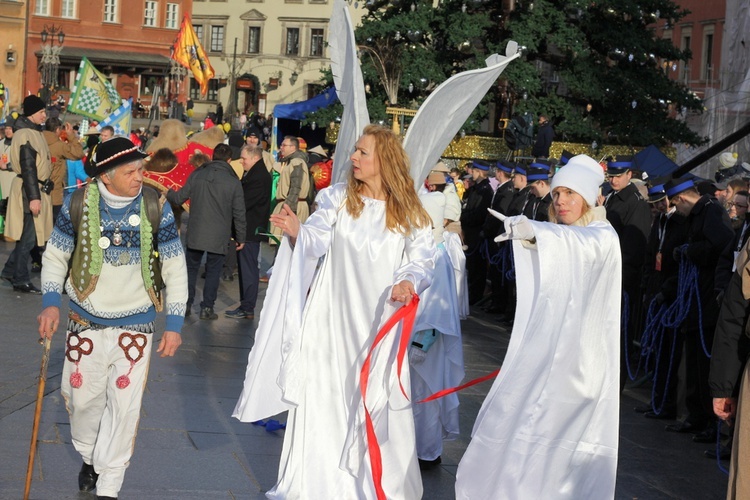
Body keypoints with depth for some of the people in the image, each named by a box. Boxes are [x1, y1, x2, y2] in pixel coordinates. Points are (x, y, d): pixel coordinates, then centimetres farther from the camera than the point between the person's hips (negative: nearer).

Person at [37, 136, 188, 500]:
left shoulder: (156, 207, -9)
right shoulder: (78, 204, -8)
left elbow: (175, 268, -2)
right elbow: (55, 256, 4)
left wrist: (174, 324, -5)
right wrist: (50, 302, -10)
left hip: (135, 326, -1)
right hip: (86, 322, 1)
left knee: (124, 406, -3)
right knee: (82, 398, 10)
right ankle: (89, 457, 39)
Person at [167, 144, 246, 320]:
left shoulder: (197, 174, -1)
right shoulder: (234, 182, -6)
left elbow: (179, 198, 4)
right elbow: (239, 213, -3)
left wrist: (168, 193, 26)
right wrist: (240, 237, 8)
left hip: (195, 233, 2)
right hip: (219, 237, -2)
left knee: (191, 268, 14)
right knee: (213, 271, 7)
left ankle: (186, 304, 16)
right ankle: (207, 308, 7)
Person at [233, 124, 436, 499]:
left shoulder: (410, 214, -1)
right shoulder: (338, 198, 1)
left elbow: (422, 260, -3)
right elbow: (317, 240, -9)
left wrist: (408, 281, -24)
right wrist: (297, 231, -30)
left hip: (380, 321, 0)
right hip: (332, 317, 1)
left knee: (379, 405, 5)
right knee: (324, 398, 5)